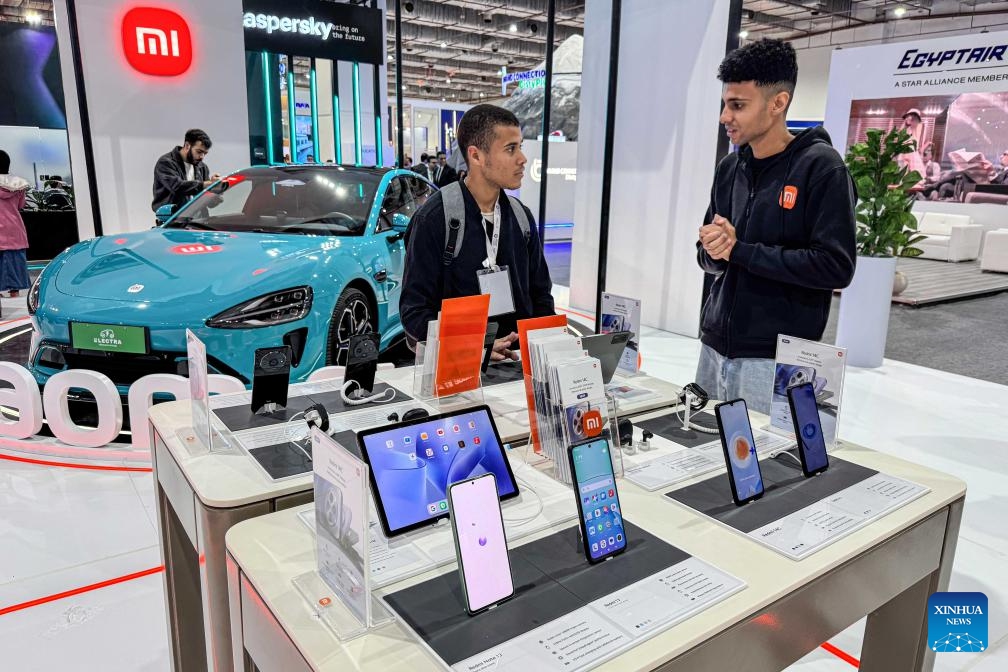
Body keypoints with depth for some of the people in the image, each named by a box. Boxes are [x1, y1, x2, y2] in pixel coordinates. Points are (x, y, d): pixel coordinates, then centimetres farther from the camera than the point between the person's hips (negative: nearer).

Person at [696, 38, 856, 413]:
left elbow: (836, 267, -17)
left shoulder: (820, 167, -9)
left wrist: (740, 250, -15)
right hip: (714, 348, 6)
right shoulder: (730, 168, 10)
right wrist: (713, 252, -9)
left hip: (775, 359, -6)